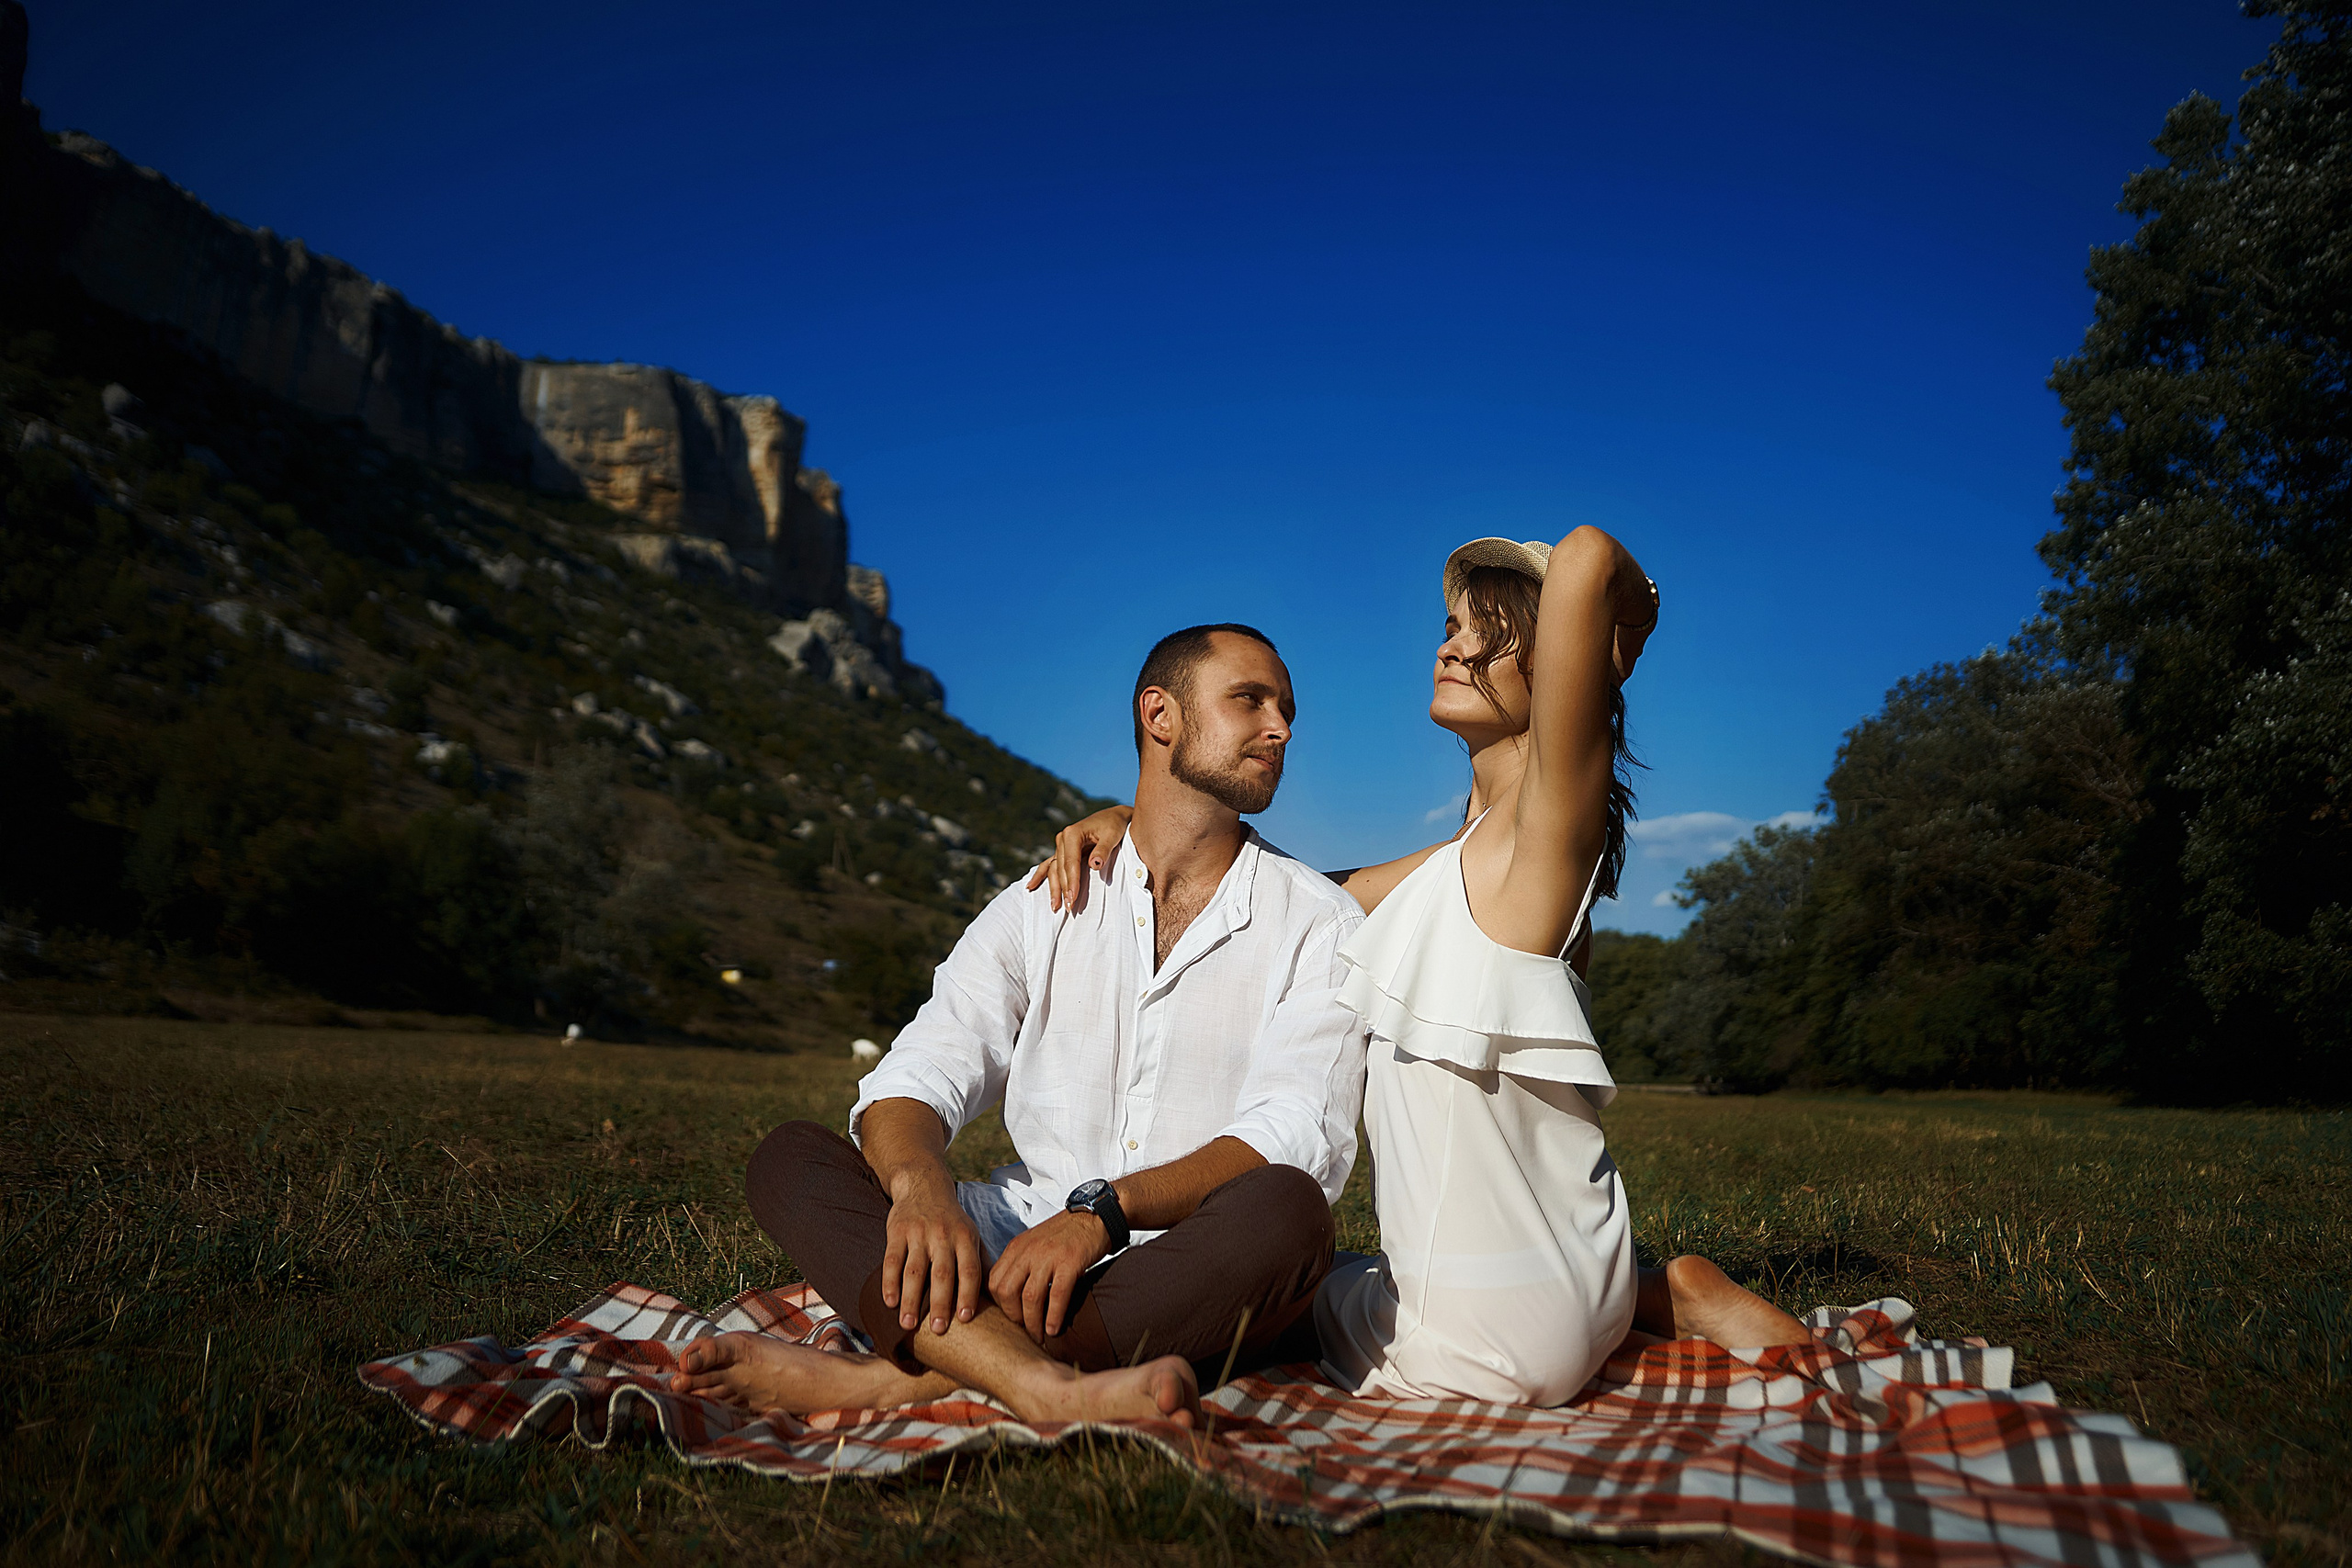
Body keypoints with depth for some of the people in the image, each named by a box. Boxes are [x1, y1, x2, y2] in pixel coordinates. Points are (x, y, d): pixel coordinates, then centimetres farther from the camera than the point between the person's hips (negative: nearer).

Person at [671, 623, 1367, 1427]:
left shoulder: (1318, 924, 3)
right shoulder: (1042, 906, 10)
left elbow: (1296, 1141, -12)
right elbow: (917, 1076, -2)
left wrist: (1100, 1212, -26)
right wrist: (920, 1185, -26)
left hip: (1186, 1286, -2)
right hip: (1020, 1252, 3)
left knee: (1287, 1211, -34)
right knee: (790, 1154, -15)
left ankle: (895, 1375, -33)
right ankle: (1043, 1385, -39)